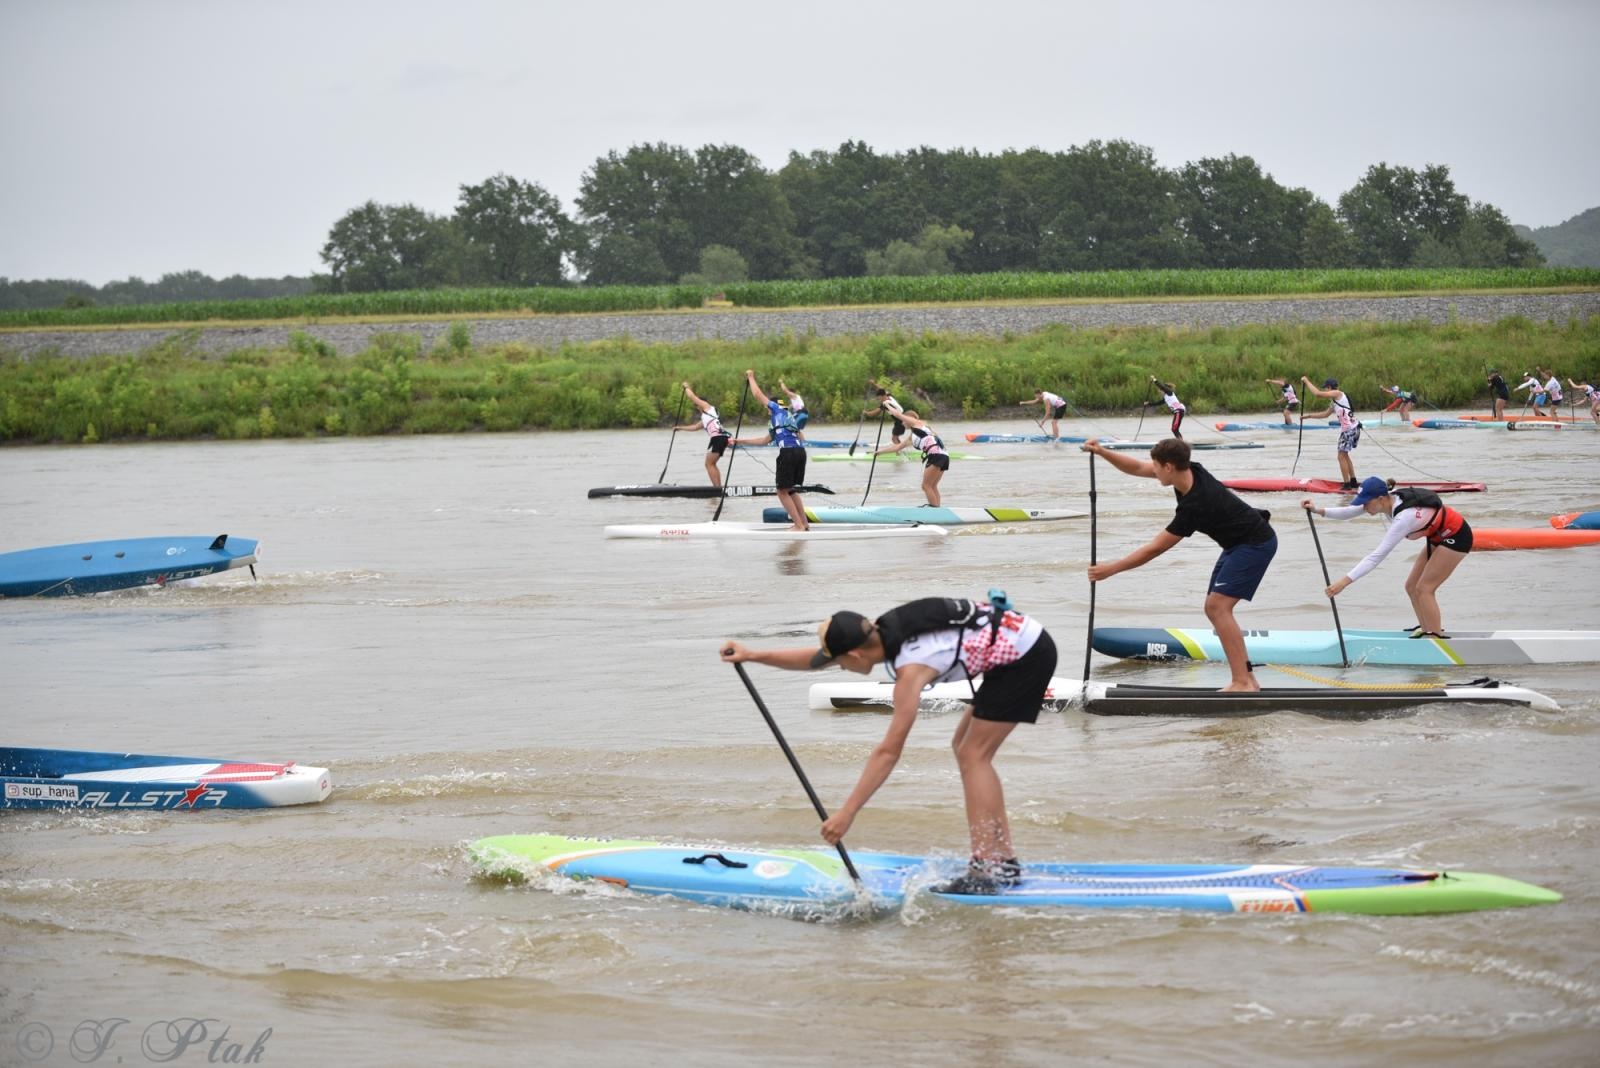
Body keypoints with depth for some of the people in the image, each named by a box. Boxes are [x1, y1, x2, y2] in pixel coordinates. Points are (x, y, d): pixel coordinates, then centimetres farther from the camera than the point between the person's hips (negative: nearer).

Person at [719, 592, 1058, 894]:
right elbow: (814, 659, 12)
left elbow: (889, 751, -25)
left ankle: (987, 870, -11)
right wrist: (753, 655, 6)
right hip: (1023, 643, 10)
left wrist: (847, 812, -24)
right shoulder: (881, 631, -1)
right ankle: (1004, 859, 13)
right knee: (965, 748, 13)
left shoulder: (910, 666, -24)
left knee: (973, 756, -8)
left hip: (1026, 656, -10)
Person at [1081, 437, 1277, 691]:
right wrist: (1102, 452, -7)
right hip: (1238, 543, 10)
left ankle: (1242, 683, -23)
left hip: (1256, 544, -10)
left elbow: (1154, 549, -25)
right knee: (1214, 609, 7)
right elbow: (1137, 468, 5)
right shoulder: (1190, 472, -7)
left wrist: (1111, 569, -20)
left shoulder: (1194, 505, -30)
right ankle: (1246, 679, 8)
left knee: (1218, 606, -20)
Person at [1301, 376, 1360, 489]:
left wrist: (1306, 381, -7)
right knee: (1344, 456, 21)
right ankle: (1353, 482, 26)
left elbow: (1318, 393, -16)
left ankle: (1347, 485, -4)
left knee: (1342, 456, -5)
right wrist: (1309, 416, 34)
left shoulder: (1337, 393, -7)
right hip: (1351, 428, 10)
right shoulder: (1335, 401, 22)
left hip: (1349, 429, -10)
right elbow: (1325, 414, 34)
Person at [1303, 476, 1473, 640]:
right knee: (1412, 587, 7)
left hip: (1456, 536, -9)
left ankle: (1436, 638, -6)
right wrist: (1319, 511, -18)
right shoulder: (1389, 499, -12)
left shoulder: (1404, 517, -35)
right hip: (1438, 537, 9)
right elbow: (1350, 512, -5)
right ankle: (1426, 630, 17)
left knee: (1424, 589, -10)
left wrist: (1345, 581, -40)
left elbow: (1377, 556, -37)